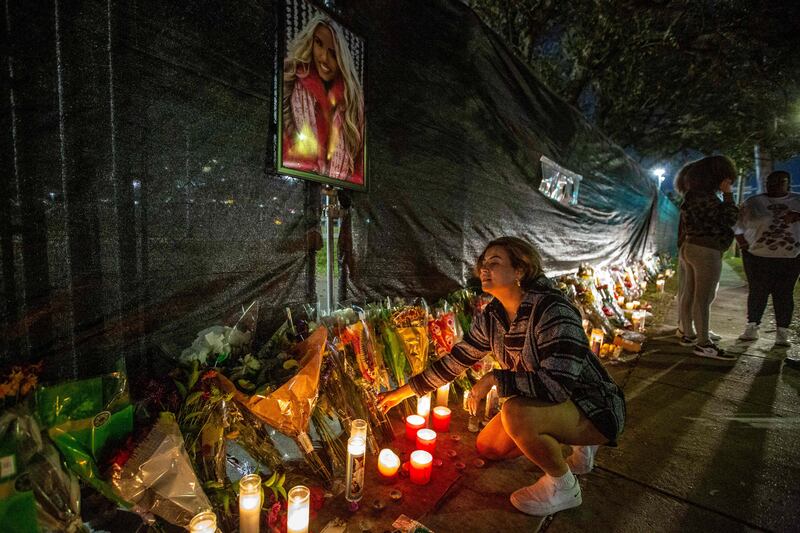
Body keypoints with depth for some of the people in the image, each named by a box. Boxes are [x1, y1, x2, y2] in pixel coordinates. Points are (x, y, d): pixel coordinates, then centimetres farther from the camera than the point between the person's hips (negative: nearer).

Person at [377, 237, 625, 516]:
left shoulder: (553, 310, -30)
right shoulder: (491, 317, -7)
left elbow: (558, 383, -38)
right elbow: (455, 360, 0)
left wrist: (494, 378, -28)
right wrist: (403, 391, 2)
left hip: (594, 409, -7)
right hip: (549, 403, 8)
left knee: (515, 413, -33)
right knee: (488, 446, 8)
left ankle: (563, 487, -2)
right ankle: (575, 445, 21)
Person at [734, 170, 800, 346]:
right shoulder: (753, 203, 4)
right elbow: (736, 223, 7)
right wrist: (742, 242, -4)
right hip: (757, 256, -1)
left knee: (784, 294, 3)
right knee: (757, 292, 4)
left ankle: (782, 332, 11)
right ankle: (752, 328, 13)